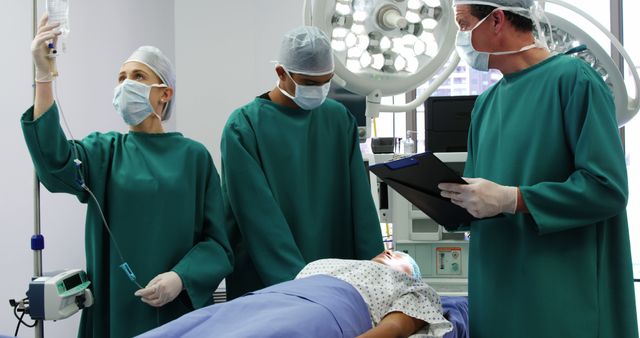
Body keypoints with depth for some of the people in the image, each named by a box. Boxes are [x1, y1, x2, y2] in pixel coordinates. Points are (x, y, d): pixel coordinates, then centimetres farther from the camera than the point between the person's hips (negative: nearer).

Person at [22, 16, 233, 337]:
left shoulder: (194, 155, 1)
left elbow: (215, 240, -2)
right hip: (115, 304, 1)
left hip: (181, 306, -1)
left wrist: (181, 277, -20)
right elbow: (55, 161, -18)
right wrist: (44, 75, -27)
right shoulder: (104, 151, 4)